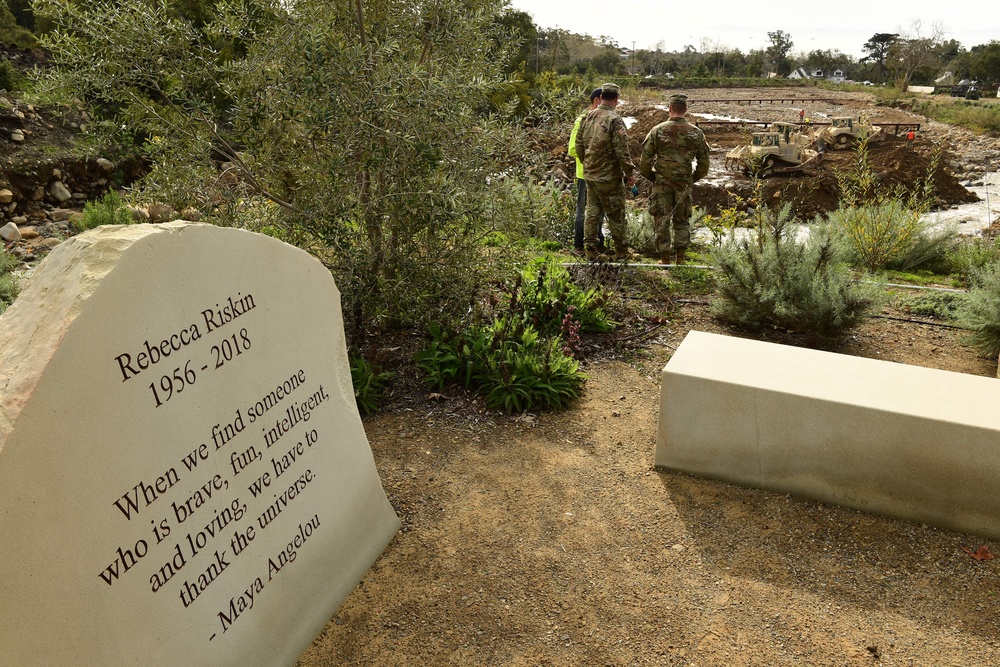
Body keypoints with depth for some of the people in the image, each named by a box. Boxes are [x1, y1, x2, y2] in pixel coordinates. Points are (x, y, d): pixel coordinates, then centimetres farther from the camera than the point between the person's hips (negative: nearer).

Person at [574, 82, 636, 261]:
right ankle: (621, 252, 16)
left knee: (591, 212, 13)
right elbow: (622, 150, -18)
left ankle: (591, 251, 16)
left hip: (590, 175, 6)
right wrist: (629, 172, -9)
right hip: (609, 177, -6)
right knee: (616, 215, 5)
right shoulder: (614, 120, -16)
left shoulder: (588, 117, 4)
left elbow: (579, 145, 11)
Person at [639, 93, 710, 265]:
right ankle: (680, 258, 14)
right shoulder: (696, 133, 0)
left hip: (662, 183, -2)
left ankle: (665, 260, 7)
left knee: (662, 220, 5)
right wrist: (694, 178, 20)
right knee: (682, 220, 14)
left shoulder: (658, 131, -6)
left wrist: (651, 177, 11)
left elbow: (645, 158, -4)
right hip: (684, 183, 2)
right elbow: (704, 162, 6)